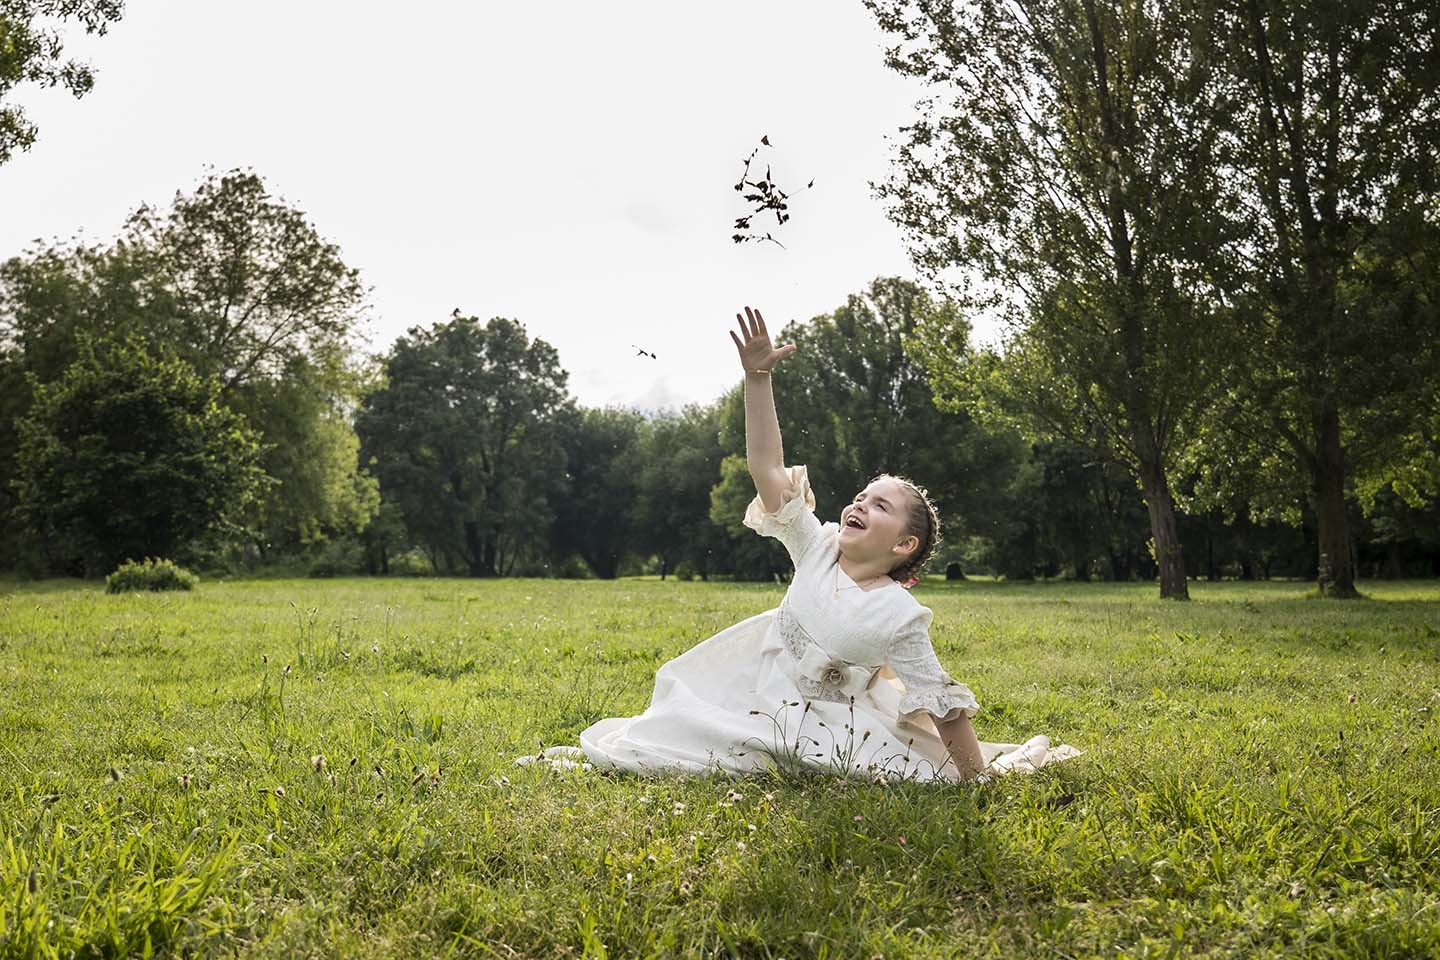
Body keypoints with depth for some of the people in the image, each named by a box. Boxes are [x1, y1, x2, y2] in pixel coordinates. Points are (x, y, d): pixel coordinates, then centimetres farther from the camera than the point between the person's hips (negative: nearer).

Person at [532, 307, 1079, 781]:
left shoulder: (898, 617, -20)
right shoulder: (819, 548, -9)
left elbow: (944, 705, -15)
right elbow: (767, 468, -15)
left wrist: (978, 777, -18)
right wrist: (758, 378, -24)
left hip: (817, 733, -3)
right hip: (758, 695, 3)